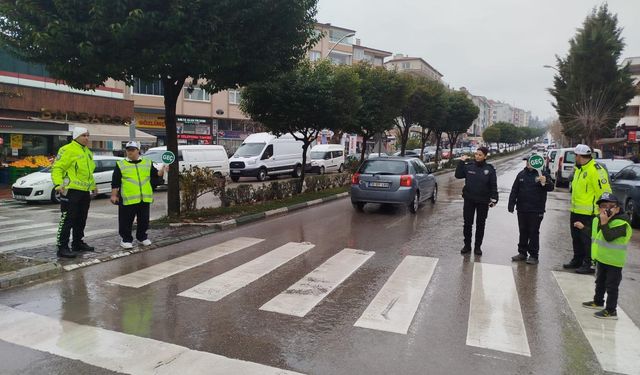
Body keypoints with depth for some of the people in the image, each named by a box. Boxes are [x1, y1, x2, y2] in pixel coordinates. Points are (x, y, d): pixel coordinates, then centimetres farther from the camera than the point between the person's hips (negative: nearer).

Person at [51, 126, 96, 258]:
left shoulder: (88, 152, 19)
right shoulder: (67, 150, -9)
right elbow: (57, 168, -14)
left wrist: (93, 185, 28)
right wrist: (58, 184, -25)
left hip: (85, 191, 9)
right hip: (71, 191, -9)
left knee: (81, 220, 15)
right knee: (67, 220, -7)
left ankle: (78, 243, 26)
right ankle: (62, 248, -2)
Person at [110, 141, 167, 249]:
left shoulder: (148, 163, 11)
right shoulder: (120, 165, 4)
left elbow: (155, 175, 13)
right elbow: (115, 182, 2)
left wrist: (162, 170, -6)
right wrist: (114, 195, -2)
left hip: (144, 198, 3)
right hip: (128, 199, -2)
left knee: (144, 220, 12)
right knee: (126, 221, 2)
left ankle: (142, 237, 28)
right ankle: (126, 239, 15)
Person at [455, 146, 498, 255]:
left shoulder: (489, 169, -3)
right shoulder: (469, 166, 2)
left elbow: (493, 185, -2)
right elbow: (458, 175, -2)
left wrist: (493, 199, -9)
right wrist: (461, 162, -9)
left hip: (483, 201, -1)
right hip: (469, 200, 1)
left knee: (480, 225, 8)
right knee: (467, 223, 6)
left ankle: (478, 246, 19)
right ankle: (467, 245, 18)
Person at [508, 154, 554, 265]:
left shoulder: (543, 174, -4)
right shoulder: (521, 174, 8)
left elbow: (550, 188, -16)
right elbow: (514, 190, 10)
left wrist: (545, 182, -37)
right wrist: (511, 204, 5)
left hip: (536, 210, -4)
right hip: (522, 209, 4)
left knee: (534, 232, 1)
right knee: (523, 231, 12)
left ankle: (533, 255, 9)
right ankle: (522, 253, 22)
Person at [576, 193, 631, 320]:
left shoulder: (621, 223, -22)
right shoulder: (597, 219, 3)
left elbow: (609, 237, -34)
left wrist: (604, 223, -33)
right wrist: (583, 227, 23)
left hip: (614, 261, -8)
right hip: (601, 257, 9)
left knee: (611, 286, -1)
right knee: (600, 281, 23)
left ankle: (611, 310, 7)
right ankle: (598, 301, 40)